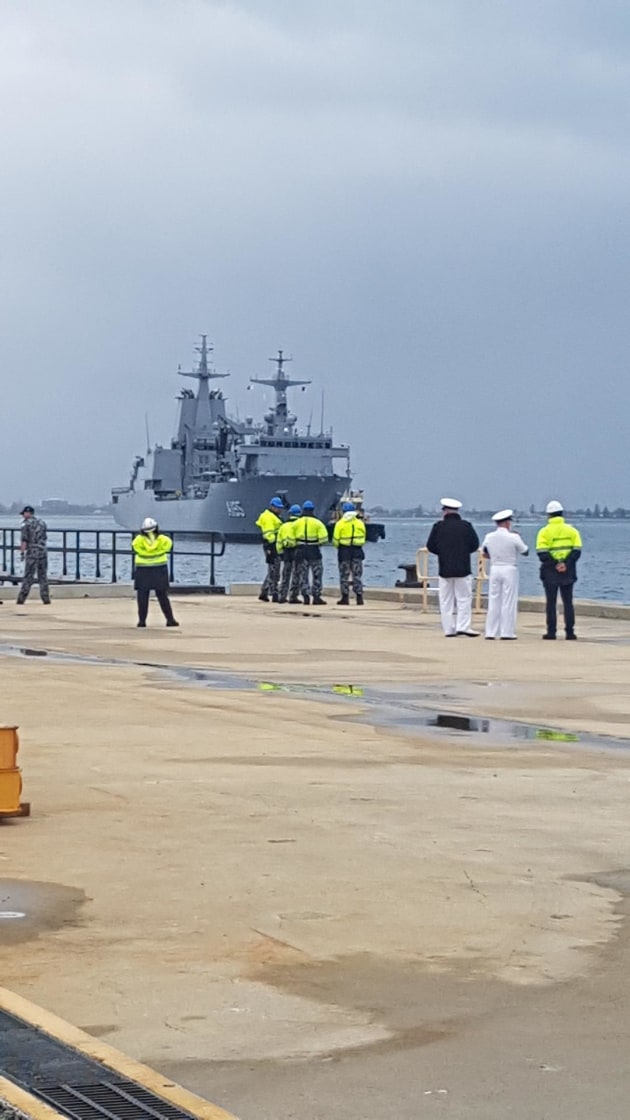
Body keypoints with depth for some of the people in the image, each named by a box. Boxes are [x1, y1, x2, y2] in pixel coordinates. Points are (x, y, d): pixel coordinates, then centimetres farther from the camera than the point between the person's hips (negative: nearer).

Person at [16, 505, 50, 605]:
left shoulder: (26, 523, -6)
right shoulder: (42, 522, 11)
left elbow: (24, 540, -11)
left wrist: (22, 552, -5)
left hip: (31, 552, -5)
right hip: (43, 551, 5)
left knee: (28, 576, -3)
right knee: (43, 576, 9)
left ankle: (21, 599, -3)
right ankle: (46, 599, 6)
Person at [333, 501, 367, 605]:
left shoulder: (340, 524, -5)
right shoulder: (360, 523, 3)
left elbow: (336, 540, -5)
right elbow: (363, 538, 5)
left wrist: (338, 547, 14)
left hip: (344, 551, -2)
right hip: (357, 550, 2)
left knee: (344, 575, 4)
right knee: (357, 575, 5)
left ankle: (345, 598, 2)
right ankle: (359, 597, 0)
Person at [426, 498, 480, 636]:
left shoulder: (438, 526, -3)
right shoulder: (466, 526, -4)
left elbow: (430, 546, 0)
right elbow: (475, 545, 0)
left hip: (444, 569, 1)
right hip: (463, 568, -1)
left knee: (446, 600, 7)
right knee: (464, 599, 2)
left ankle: (449, 629, 5)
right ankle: (463, 627, -7)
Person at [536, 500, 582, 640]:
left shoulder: (545, 531, -4)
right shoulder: (571, 530, 4)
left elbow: (542, 553, -13)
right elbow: (577, 550, -4)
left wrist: (554, 564, -12)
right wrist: (566, 564, -10)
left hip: (550, 571, -2)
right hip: (568, 572, 2)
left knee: (551, 603, 4)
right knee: (568, 602, 8)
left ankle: (551, 632, 2)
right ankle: (570, 632, 4)